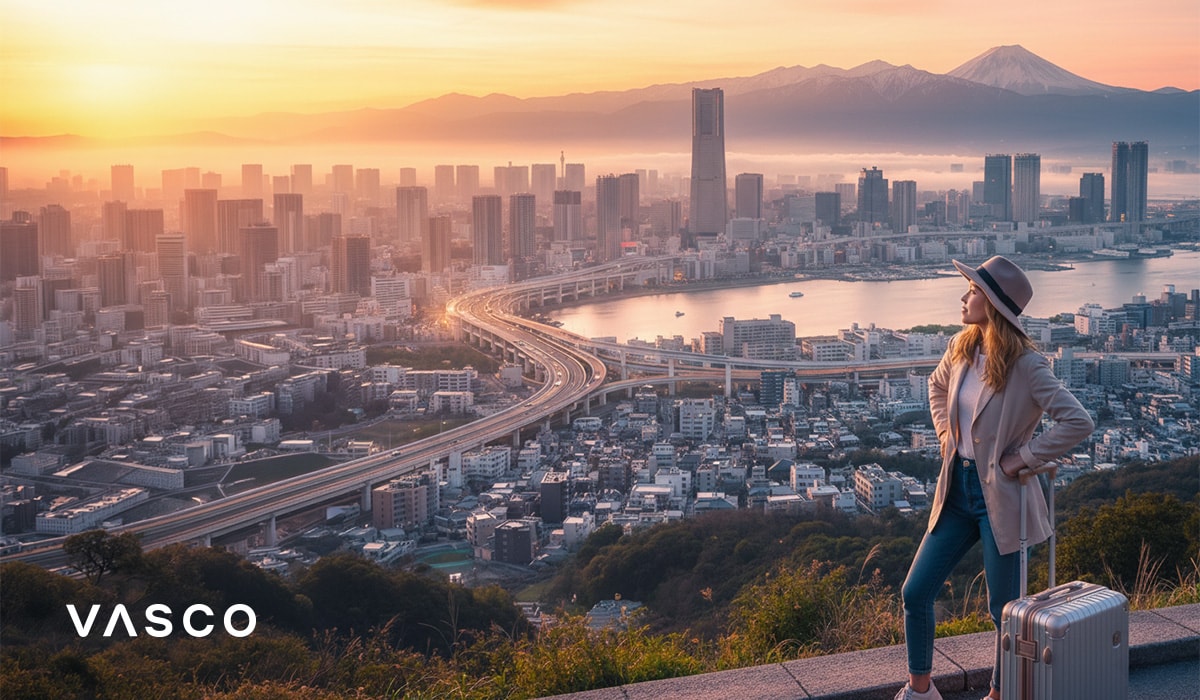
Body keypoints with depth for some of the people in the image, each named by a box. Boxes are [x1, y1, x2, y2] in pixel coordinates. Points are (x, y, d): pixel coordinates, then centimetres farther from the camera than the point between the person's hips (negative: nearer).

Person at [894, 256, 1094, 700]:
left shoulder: (1026, 365, -18)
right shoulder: (962, 348, 2)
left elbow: (1078, 422, -24)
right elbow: (937, 386, 24)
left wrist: (1024, 458, -18)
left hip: (999, 498, -7)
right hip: (958, 490, 7)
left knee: (1004, 610, 6)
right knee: (915, 593, 8)